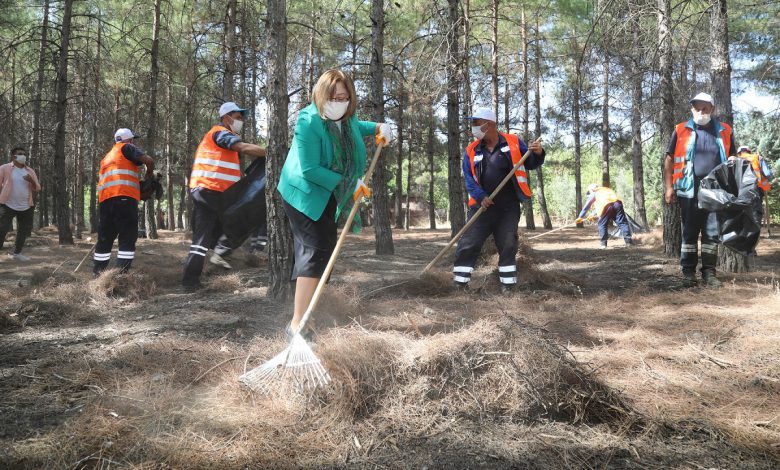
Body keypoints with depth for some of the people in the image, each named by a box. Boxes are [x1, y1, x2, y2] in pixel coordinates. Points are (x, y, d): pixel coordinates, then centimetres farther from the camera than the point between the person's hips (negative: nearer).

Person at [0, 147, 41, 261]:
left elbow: (37, 188, 8)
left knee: (24, 230, 10)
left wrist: (31, 181, -12)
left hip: (26, 207, 5)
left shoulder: (30, 171, 9)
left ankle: (16, 253, 25)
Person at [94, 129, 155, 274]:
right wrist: (150, 174, 16)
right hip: (123, 197, -7)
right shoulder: (126, 148, 10)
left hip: (105, 198, 7)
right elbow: (149, 161, -3)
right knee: (128, 237, -6)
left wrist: (138, 182, 26)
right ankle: (121, 275, -14)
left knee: (105, 238, 13)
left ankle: (97, 274, 15)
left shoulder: (107, 157, 33)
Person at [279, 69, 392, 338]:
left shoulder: (347, 117, -3)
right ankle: (297, 324, -22)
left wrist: (378, 128, 6)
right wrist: (347, 182, -25)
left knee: (325, 247, 19)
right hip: (304, 193, -9)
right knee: (316, 250, -20)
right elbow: (309, 169, -30)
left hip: (329, 195, 9)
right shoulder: (309, 122, -27)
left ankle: (305, 307, 40)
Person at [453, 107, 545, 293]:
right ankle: (460, 284, 6)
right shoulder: (472, 151, 4)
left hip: (508, 207, -1)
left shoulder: (513, 142, 1)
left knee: (508, 246, 4)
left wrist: (537, 154, -14)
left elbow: (530, 164, 8)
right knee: (468, 244, -2)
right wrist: (480, 197, -16)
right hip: (483, 206, 1)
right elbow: (469, 179, 1)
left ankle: (508, 285, 15)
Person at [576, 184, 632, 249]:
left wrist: (580, 217, 30)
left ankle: (603, 244, 5)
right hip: (617, 203, 4)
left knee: (602, 225, 7)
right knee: (622, 223, 4)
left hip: (605, 206, -4)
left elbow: (586, 206, 25)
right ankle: (628, 241, 0)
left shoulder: (593, 194, 25)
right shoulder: (607, 189, 41)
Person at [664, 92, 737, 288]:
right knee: (689, 232, 4)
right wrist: (668, 187, -5)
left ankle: (709, 272, 13)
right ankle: (688, 272, 10)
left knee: (712, 233, 5)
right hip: (689, 190, -2)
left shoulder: (724, 131, 9)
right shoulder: (681, 130, 4)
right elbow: (669, 159, 3)